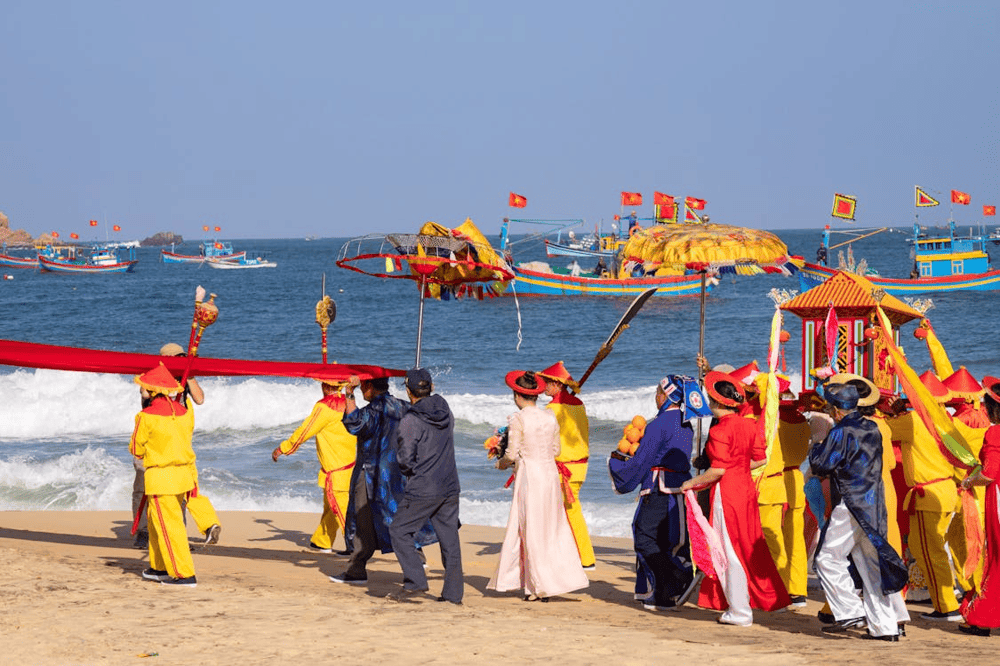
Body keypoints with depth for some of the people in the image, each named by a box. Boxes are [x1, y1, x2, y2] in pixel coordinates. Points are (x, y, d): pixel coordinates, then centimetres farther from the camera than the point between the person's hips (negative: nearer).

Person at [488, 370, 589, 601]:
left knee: (532, 532, 3)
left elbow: (512, 454, -11)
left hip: (529, 476, -5)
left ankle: (542, 587, 4)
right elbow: (555, 450, 11)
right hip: (550, 473, 6)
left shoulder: (518, 419, -11)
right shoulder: (550, 418, 5)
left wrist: (502, 463, 9)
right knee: (552, 530, 13)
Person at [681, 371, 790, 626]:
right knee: (750, 546, 17)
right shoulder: (748, 424, 5)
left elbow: (718, 470, -21)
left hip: (726, 491, -8)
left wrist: (693, 482, -9)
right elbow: (760, 459, 11)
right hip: (746, 488, 8)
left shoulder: (720, 430, -18)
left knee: (730, 551, 1)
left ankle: (739, 612, 6)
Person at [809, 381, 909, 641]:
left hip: (851, 506, -8)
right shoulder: (872, 429, 11)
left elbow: (821, 464, -14)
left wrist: (814, 450, 7)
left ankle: (851, 612, -2)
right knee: (872, 564, 9)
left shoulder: (841, 433, -14)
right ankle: (886, 626, 7)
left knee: (828, 558, 3)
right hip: (874, 505, 8)